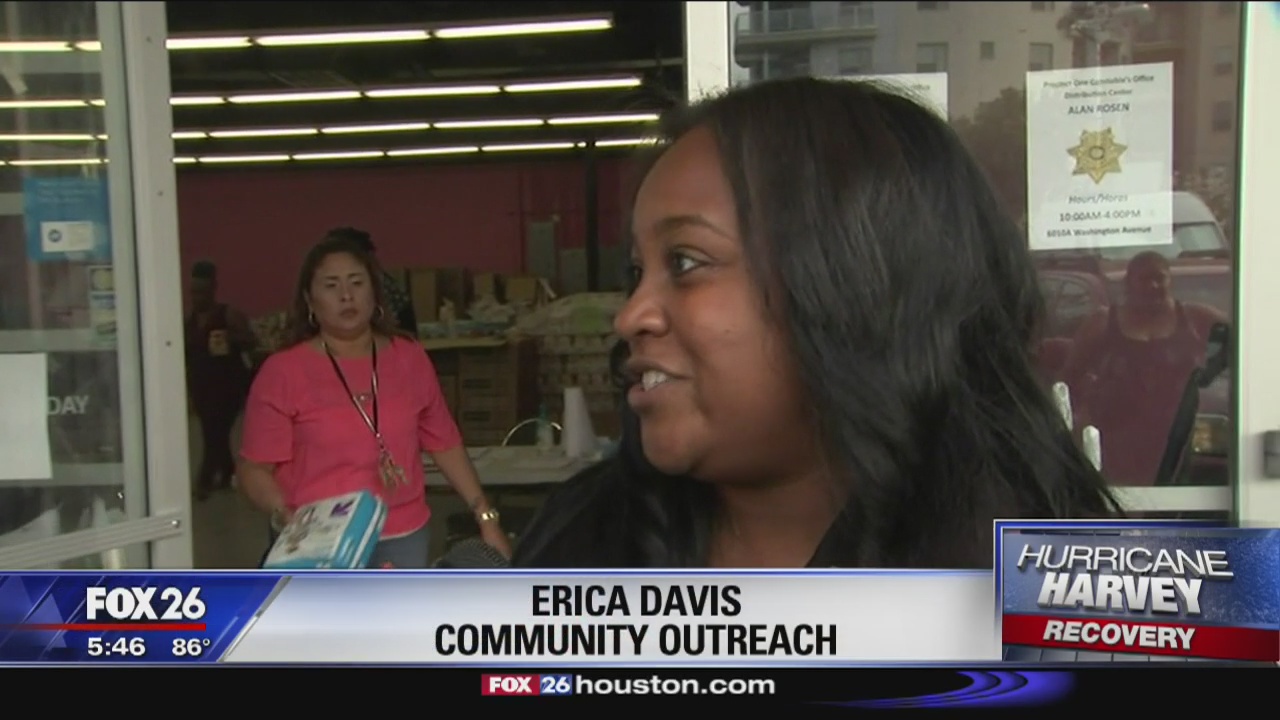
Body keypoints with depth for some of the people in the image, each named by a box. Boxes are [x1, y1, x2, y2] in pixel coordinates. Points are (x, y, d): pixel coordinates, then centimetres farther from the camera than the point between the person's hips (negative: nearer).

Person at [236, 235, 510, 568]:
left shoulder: (410, 359, 4)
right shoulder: (283, 372, -7)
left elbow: (444, 443, 11)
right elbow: (255, 468, -4)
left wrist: (485, 515, 8)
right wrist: (286, 516, -23)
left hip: (403, 538, 3)